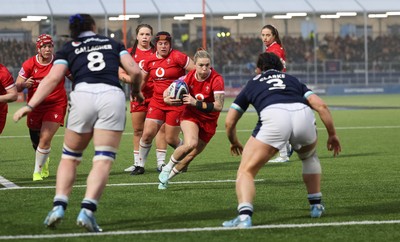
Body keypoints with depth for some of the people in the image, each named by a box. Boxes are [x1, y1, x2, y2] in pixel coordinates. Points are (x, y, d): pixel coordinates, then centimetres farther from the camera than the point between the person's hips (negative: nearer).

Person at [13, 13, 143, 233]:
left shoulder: (68, 48, 20)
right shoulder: (113, 43, 24)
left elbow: (52, 78, 5)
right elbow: (135, 71, 15)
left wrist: (30, 106, 2)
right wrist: (136, 91, 34)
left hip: (83, 95, 0)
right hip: (113, 96, 0)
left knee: (69, 157, 15)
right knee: (103, 161, -3)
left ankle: (59, 206, 1)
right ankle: (87, 210, -20)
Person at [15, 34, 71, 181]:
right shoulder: (29, 64, -7)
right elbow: (17, 87, -5)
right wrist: (25, 84, -27)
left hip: (56, 105, -2)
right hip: (35, 106, 2)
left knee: (45, 139, -16)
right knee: (35, 140, 14)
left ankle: (38, 171, -1)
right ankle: (44, 160, 47)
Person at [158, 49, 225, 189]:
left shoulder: (217, 80, -21)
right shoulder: (190, 77, -11)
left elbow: (219, 106, -28)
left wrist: (196, 103, -33)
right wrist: (167, 99, -20)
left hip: (209, 121, 0)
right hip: (190, 115, 0)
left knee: (192, 154, 4)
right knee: (190, 144, -28)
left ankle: (166, 177, 26)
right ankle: (168, 167, -4)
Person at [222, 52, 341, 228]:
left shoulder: (252, 83, 34)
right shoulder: (293, 80, 37)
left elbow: (229, 122, 34)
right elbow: (321, 106, 22)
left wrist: (234, 143, 53)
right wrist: (332, 135, 31)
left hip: (273, 117, -3)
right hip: (303, 114, 3)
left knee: (246, 172, 7)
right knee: (309, 157, 36)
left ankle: (244, 216, -17)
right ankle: (316, 206, 35)